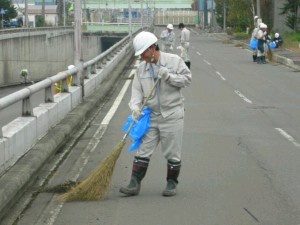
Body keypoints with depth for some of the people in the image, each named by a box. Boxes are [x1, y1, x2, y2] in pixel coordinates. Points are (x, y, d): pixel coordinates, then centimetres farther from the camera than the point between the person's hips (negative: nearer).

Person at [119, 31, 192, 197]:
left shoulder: (174, 61, -4)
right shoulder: (141, 69, 7)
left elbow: (187, 78, -4)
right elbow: (137, 90, 2)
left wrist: (169, 76, -17)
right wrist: (135, 106, -16)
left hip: (172, 116, -3)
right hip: (151, 116, 4)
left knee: (172, 153, 3)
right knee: (143, 150, 1)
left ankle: (172, 184, 17)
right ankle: (134, 184, 2)